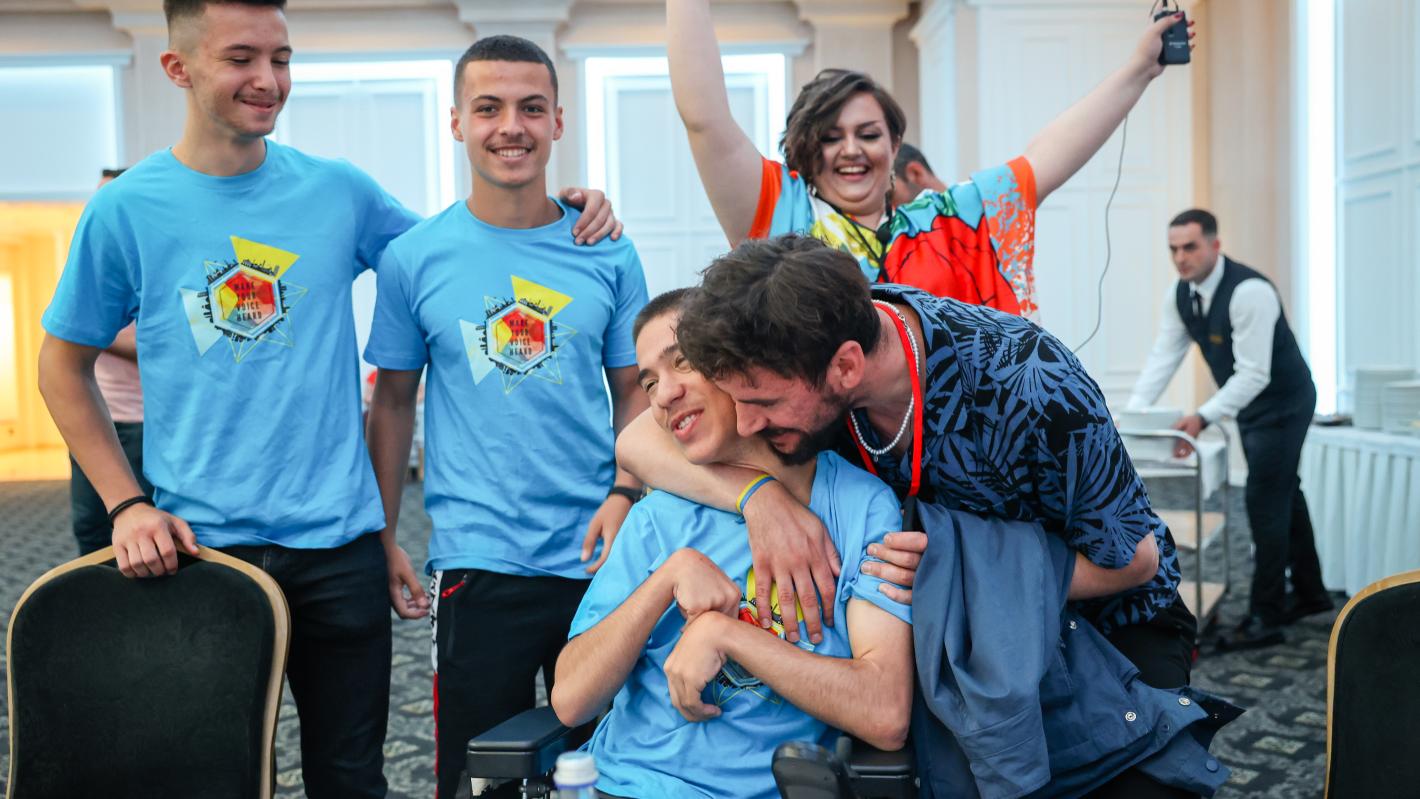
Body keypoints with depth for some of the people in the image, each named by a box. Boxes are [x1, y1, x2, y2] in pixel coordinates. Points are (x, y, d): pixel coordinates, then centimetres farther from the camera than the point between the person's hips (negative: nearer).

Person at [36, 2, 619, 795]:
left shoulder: (339, 191, 0)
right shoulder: (127, 210, -3)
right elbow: (65, 368, 7)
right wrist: (125, 503, -3)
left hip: (338, 542, 1)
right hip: (195, 546, -1)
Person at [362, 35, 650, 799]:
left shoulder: (609, 255, 2)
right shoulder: (414, 257, -1)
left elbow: (635, 391, 7)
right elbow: (393, 402, 5)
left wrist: (627, 492, -9)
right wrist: (381, 539, 3)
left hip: (597, 557, 2)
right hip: (475, 563, -1)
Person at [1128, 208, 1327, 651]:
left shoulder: (1249, 291, -31)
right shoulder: (1180, 294, -7)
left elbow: (1254, 374, -33)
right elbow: (1163, 357, -7)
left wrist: (1203, 418, -41)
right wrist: (1134, 413, -18)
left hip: (1282, 404, -8)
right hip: (1248, 404, 8)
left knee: (1266, 502, -8)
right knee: (1283, 495, 19)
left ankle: (1265, 618, 2)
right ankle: (1310, 593, 35)